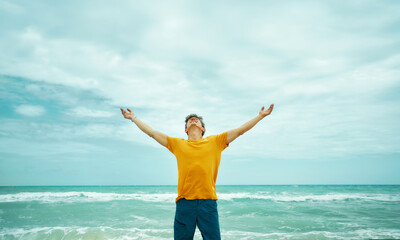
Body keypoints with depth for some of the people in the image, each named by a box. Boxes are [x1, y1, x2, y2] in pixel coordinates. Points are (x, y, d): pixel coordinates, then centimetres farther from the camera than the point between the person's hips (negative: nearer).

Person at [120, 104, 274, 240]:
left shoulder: (215, 141, 13)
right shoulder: (177, 144, 14)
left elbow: (240, 130, 16)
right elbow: (152, 132, 20)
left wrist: (260, 116, 19)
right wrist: (133, 118, 25)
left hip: (208, 202, 0)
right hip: (184, 202, 1)